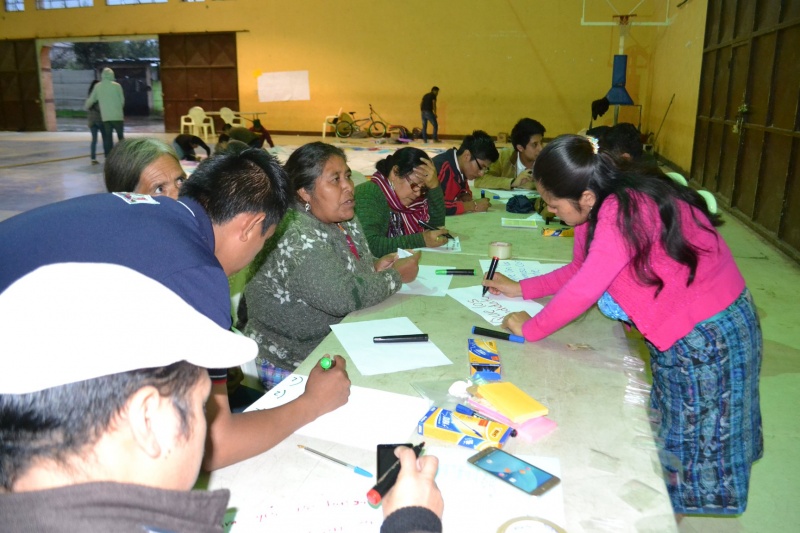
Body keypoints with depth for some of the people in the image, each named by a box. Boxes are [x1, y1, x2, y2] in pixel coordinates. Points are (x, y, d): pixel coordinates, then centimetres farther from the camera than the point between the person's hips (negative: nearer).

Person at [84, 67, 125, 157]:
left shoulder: (98, 86, 5)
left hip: (105, 116, 3)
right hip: (117, 116, -3)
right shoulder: (117, 86, -4)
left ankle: (108, 157, 6)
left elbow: (91, 99, 14)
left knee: (108, 137, 8)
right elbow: (122, 100, 2)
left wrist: (86, 107, 33)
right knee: (121, 136, 5)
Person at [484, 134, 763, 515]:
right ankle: (665, 508, 36)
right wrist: (519, 289, 6)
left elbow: (582, 291, -31)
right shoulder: (602, 204, -3)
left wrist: (530, 328, -16)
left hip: (707, 335, -9)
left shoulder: (623, 213, -32)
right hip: (679, 328, 9)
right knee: (672, 428, 20)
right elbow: (580, 270, 10)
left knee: (693, 439, 10)